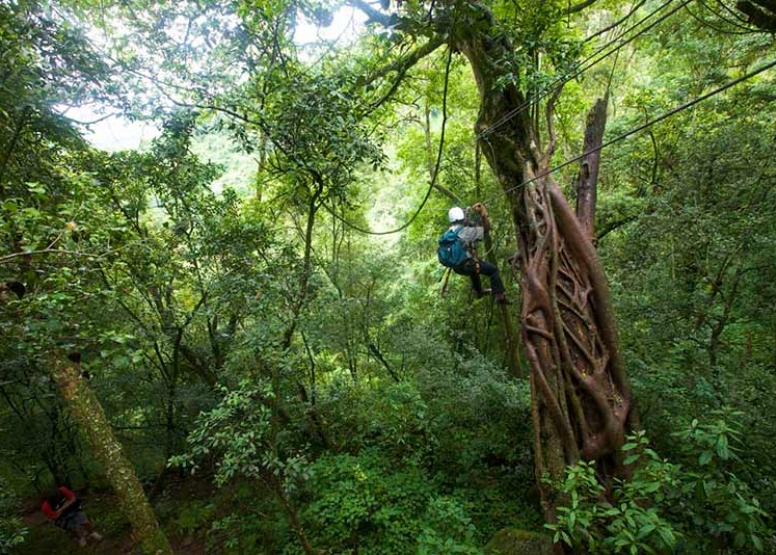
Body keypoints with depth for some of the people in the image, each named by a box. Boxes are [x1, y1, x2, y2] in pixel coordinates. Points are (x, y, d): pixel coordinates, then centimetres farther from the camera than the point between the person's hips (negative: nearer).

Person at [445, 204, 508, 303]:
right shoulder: (466, 231, -15)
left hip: (456, 267, 8)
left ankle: (478, 291, 49)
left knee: (474, 266, 37)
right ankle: (499, 295, 0)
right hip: (467, 265, -8)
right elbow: (486, 228, -7)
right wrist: (483, 214, 2)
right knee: (493, 270, 5)